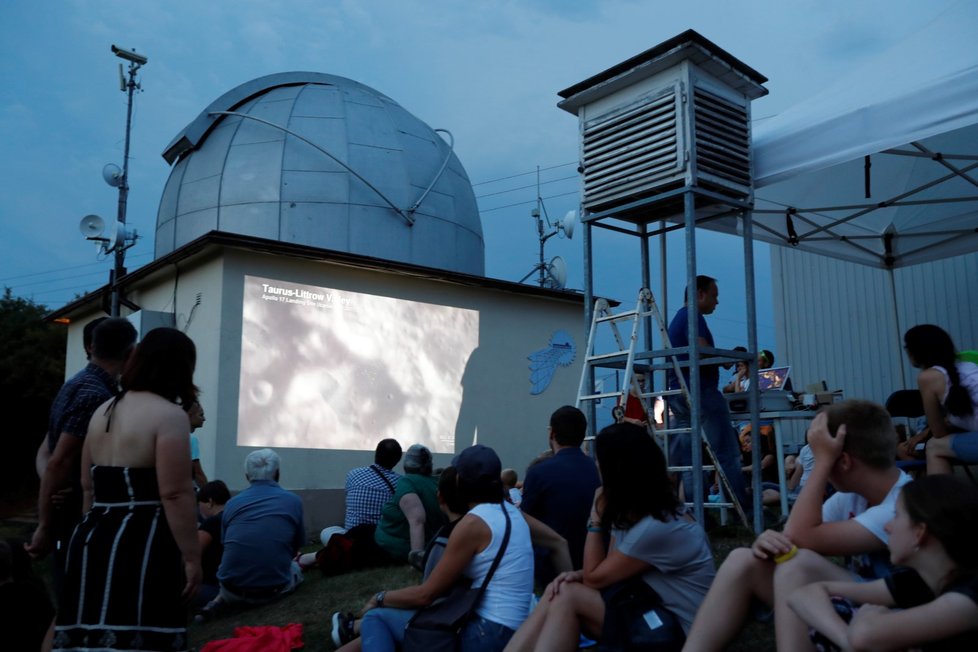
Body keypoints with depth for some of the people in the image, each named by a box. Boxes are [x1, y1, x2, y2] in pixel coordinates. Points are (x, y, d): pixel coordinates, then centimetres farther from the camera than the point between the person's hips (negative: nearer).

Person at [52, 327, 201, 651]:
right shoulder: (169, 415, -11)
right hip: (142, 548, -8)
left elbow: (88, 487, 19)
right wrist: (191, 556, -11)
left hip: (92, 542, 8)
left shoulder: (103, 411, 14)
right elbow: (175, 494, -17)